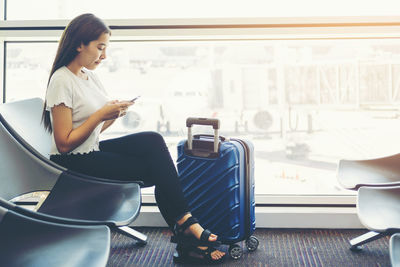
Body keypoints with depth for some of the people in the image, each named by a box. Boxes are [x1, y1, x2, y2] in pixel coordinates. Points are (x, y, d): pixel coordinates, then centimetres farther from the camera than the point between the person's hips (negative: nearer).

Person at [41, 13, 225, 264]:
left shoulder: (89, 75, 11)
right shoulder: (61, 81, -15)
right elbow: (64, 144, -18)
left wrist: (115, 113, -4)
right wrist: (101, 115, -19)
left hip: (95, 149, 8)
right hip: (74, 162, -7)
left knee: (153, 140, -16)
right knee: (157, 169, -16)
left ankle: (185, 227, -16)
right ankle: (187, 228, -1)